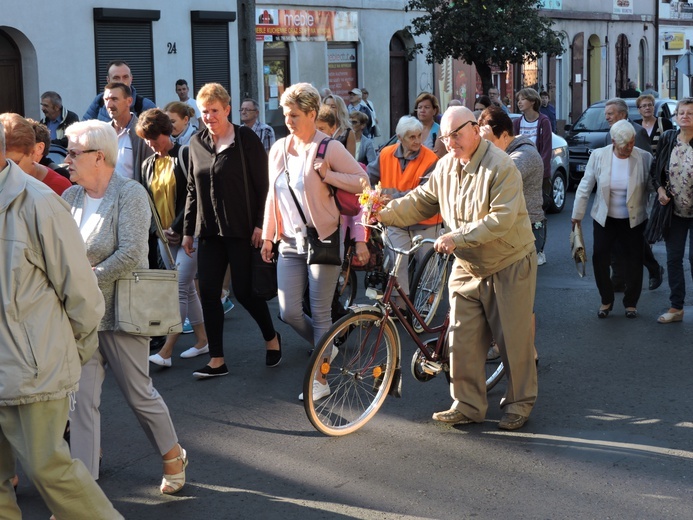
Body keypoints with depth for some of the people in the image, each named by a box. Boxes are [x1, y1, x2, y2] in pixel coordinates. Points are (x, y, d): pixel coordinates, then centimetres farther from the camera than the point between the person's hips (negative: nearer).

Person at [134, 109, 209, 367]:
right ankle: (202, 340, 22)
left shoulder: (185, 155, -8)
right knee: (187, 288, 12)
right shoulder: (148, 164, 12)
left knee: (180, 288, -9)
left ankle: (166, 351, -11)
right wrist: (161, 230, -1)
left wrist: (177, 228, -14)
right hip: (165, 237, 7)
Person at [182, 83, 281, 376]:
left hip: (241, 230, -5)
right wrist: (188, 230, 14)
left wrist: (260, 224, -13)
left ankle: (271, 338, 24)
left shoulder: (246, 140, -6)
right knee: (207, 292, -1)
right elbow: (192, 190, 16)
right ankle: (217, 360, 7)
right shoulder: (197, 143, 10)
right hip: (209, 231, 5)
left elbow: (262, 185, -7)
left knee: (244, 291, -2)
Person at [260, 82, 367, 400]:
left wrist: (326, 174, -17)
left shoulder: (329, 148, -7)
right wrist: (268, 236, 14)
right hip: (290, 241, 5)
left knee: (320, 313, 0)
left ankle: (320, 379, 10)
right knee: (288, 312, 1)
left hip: (323, 239, -5)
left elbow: (362, 181, -8)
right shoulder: (278, 149, 9)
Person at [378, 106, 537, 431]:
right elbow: (421, 201, 11)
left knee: (513, 339, 2)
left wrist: (459, 236, -30)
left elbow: (502, 218, -26)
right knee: (463, 339, 5)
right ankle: (468, 406, 16)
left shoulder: (500, 166, -18)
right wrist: (384, 214, -1)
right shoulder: (445, 167, 4)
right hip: (467, 267, 6)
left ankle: (519, 404, 17)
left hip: (508, 266, -6)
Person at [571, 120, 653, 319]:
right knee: (599, 258, 3)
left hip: (634, 220, -1)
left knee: (634, 261, 7)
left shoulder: (644, 158, -11)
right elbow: (585, 187, -2)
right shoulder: (598, 156, -9)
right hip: (604, 219, 1)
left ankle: (631, 302, 25)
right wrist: (577, 215, 1)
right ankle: (606, 301, 22)